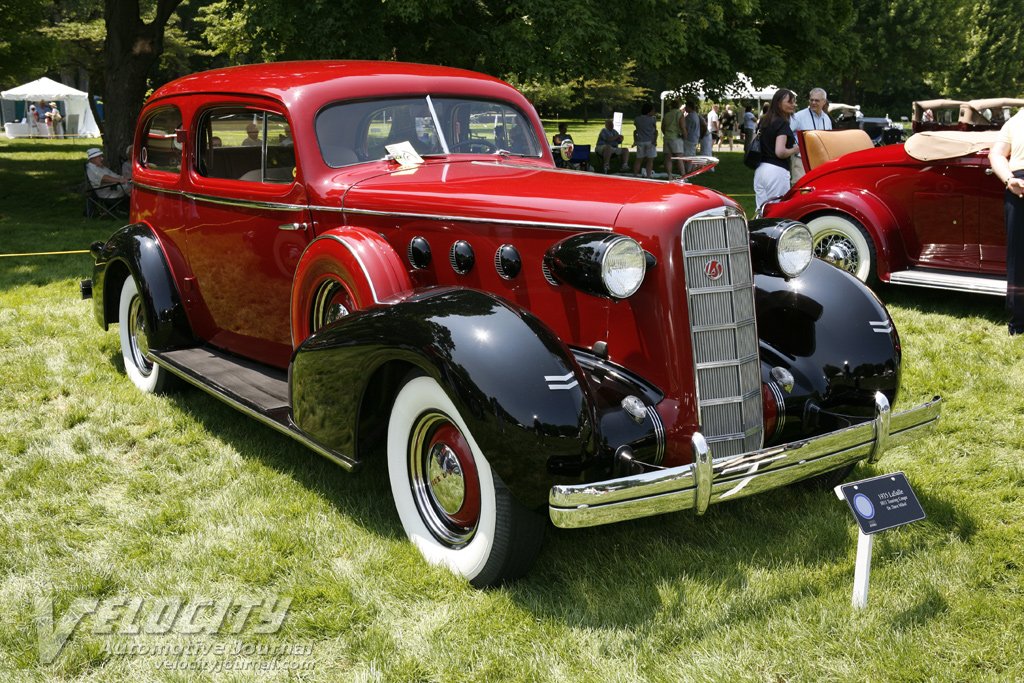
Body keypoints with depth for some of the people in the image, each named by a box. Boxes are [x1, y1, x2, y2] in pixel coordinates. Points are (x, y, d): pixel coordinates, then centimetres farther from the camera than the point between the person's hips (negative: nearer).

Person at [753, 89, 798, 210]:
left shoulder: (763, 120, 14)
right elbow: (780, 152, -20)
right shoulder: (782, 123, -11)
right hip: (777, 171, -8)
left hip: (760, 169, 8)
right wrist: (794, 150, -3)